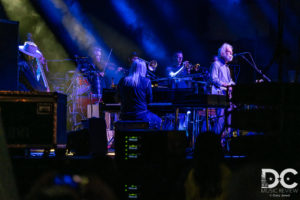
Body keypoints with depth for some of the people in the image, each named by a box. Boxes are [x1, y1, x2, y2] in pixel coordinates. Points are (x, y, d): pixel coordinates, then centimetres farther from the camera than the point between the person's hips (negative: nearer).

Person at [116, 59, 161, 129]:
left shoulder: (122, 81, -2)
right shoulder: (146, 81, -10)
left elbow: (119, 98, 9)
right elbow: (149, 100, -3)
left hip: (125, 118, 4)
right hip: (141, 116, -4)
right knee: (157, 121, 26)